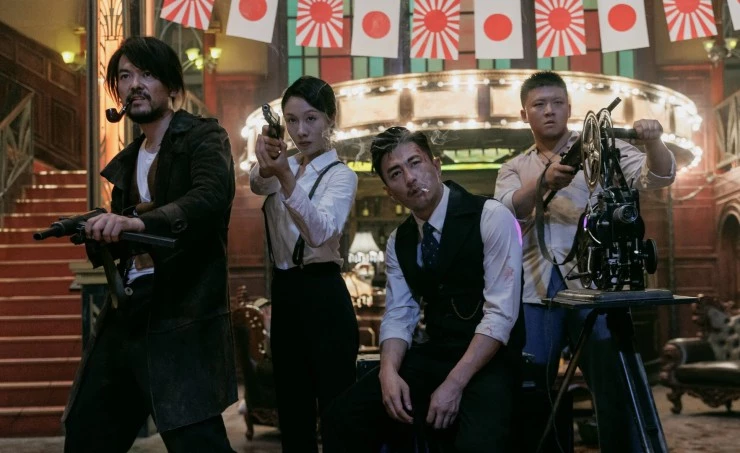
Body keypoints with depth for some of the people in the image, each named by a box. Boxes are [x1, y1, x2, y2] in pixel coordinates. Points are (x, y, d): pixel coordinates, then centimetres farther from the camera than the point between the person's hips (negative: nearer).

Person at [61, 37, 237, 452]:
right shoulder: (128, 160, 18)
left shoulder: (204, 137, -4)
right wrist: (99, 233, 1)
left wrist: (140, 222, -39)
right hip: (125, 317, 8)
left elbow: (213, 196, -25)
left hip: (183, 322, -8)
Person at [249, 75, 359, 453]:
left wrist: (285, 176, -39)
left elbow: (319, 231, -26)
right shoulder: (286, 166, 13)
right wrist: (267, 168, -37)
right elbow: (257, 183, -13)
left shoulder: (341, 175, -6)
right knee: (292, 410, 12)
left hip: (323, 297, -6)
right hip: (284, 294, 6)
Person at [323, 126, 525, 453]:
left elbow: (501, 312, -17)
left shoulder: (491, 218, -10)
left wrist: (455, 383, -23)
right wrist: (389, 372, -15)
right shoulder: (398, 242, 9)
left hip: (489, 359, -5)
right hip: (431, 357, 5)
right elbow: (398, 315, 6)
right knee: (344, 418, -11)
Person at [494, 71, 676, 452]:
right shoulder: (514, 170, 15)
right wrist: (545, 182, -26)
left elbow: (657, 177, -3)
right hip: (535, 292, 2)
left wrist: (653, 142, -25)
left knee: (616, 389, -6)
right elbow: (508, 211, -6)